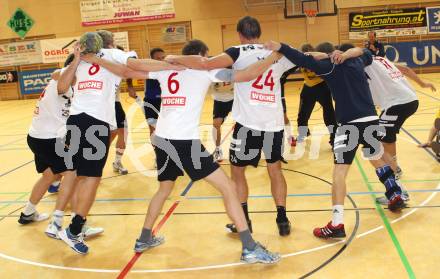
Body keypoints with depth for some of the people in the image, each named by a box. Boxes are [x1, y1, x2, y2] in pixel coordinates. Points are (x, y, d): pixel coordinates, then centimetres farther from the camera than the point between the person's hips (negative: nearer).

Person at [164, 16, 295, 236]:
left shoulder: (239, 52, -3)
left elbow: (205, 64, -16)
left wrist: (175, 58, -6)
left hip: (249, 124, -4)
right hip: (275, 123, 4)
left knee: (237, 171, 14)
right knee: (275, 169, 20)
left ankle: (243, 222, 18)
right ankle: (283, 220, 21)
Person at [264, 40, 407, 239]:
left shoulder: (330, 66, -4)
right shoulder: (357, 61, 15)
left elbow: (306, 62, -20)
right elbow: (367, 55, 39)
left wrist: (280, 48, -25)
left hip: (350, 124, -7)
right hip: (371, 120, 7)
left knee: (339, 172, -6)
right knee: (377, 159, 31)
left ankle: (337, 225, -11)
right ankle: (396, 197, 41)